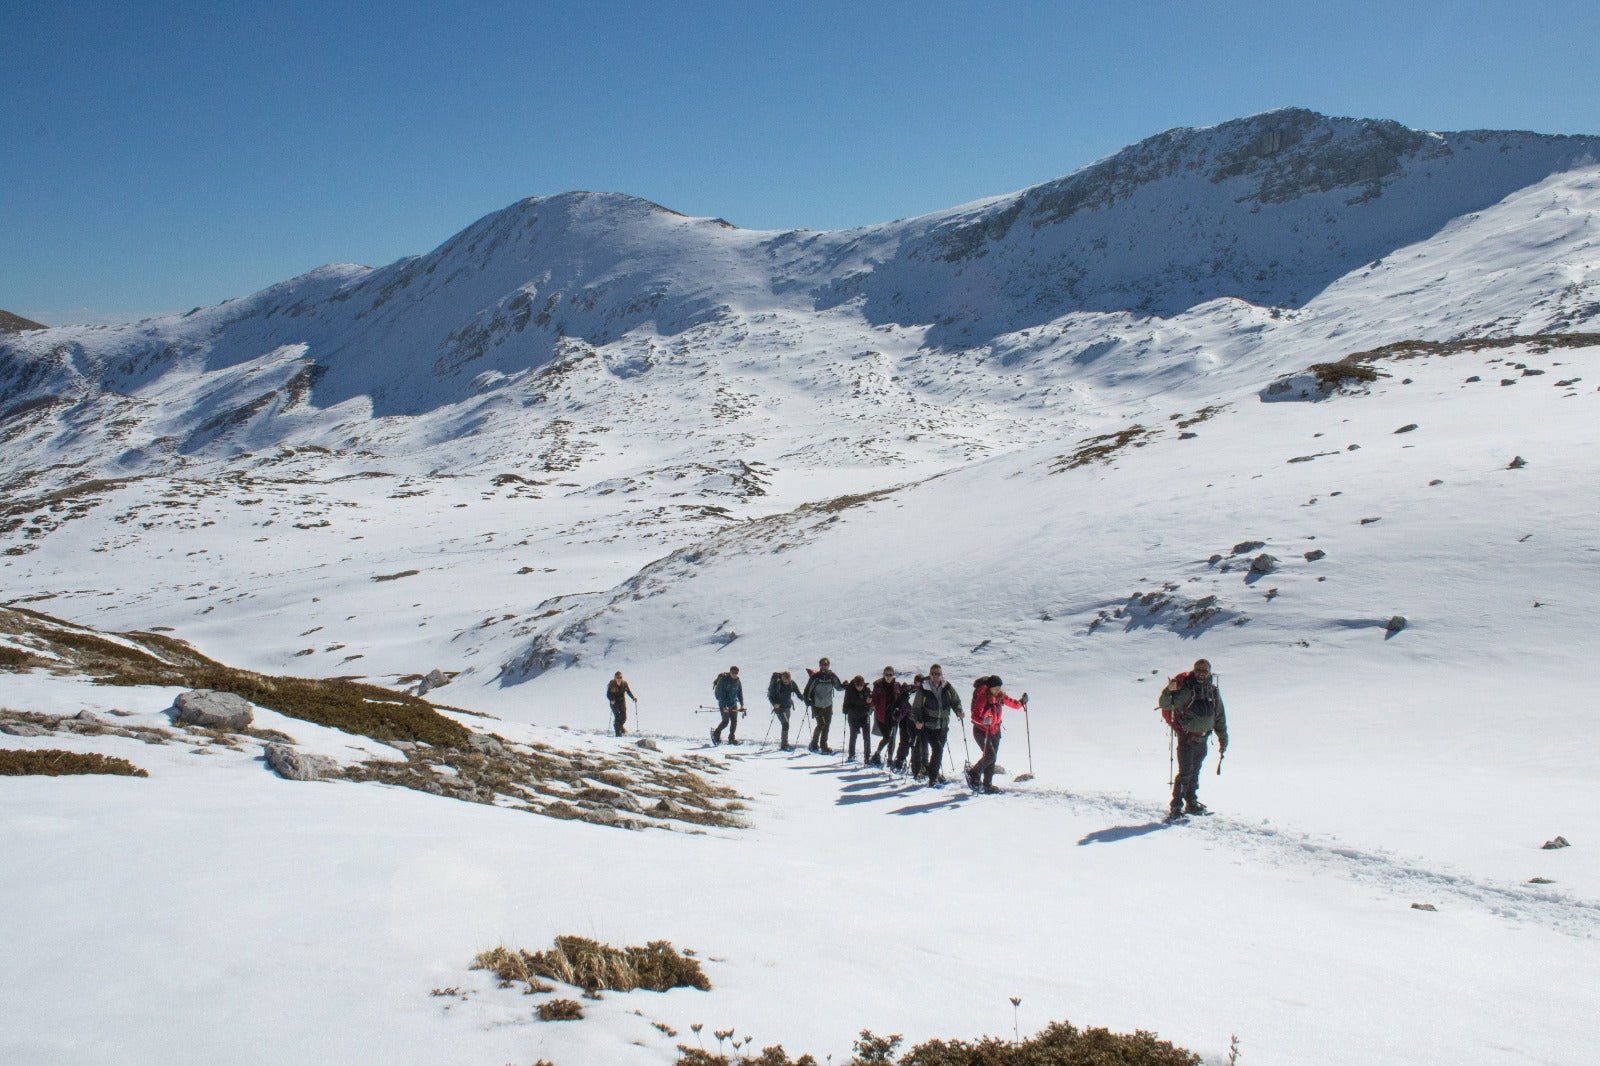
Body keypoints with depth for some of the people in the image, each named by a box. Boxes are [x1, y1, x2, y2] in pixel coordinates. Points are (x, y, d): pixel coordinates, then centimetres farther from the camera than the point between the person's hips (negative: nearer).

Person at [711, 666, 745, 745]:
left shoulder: (737, 681, 3)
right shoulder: (723, 680, -16)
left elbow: (740, 693, 11)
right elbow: (721, 694, -18)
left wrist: (742, 705, 5)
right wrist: (724, 706, -24)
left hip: (733, 703, 6)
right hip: (724, 704, -6)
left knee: (734, 721, 0)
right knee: (725, 721, -10)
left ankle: (731, 738, 10)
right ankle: (716, 734, 13)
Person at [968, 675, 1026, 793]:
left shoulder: (1000, 696, -4)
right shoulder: (982, 697, -22)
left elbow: (1011, 703, 11)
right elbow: (975, 716, -28)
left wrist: (1021, 702, -8)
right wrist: (983, 720, -46)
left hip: (995, 731, 7)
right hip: (981, 731, -7)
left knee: (992, 758, 9)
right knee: (990, 755, -16)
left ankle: (987, 785, 19)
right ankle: (973, 775, 6)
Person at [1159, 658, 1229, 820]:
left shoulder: (1213, 692, 8)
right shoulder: (1185, 689, -9)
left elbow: (1220, 718, 16)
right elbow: (1165, 705, -13)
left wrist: (1223, 740, 16)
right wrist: (1169, 691, -32)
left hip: (1202, 739, 6)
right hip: (1186, 738, -6)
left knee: (1195, 773, 16)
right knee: (1185, 772, -12)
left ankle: (1192, 803, 27)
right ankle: (1176, 807, -9)